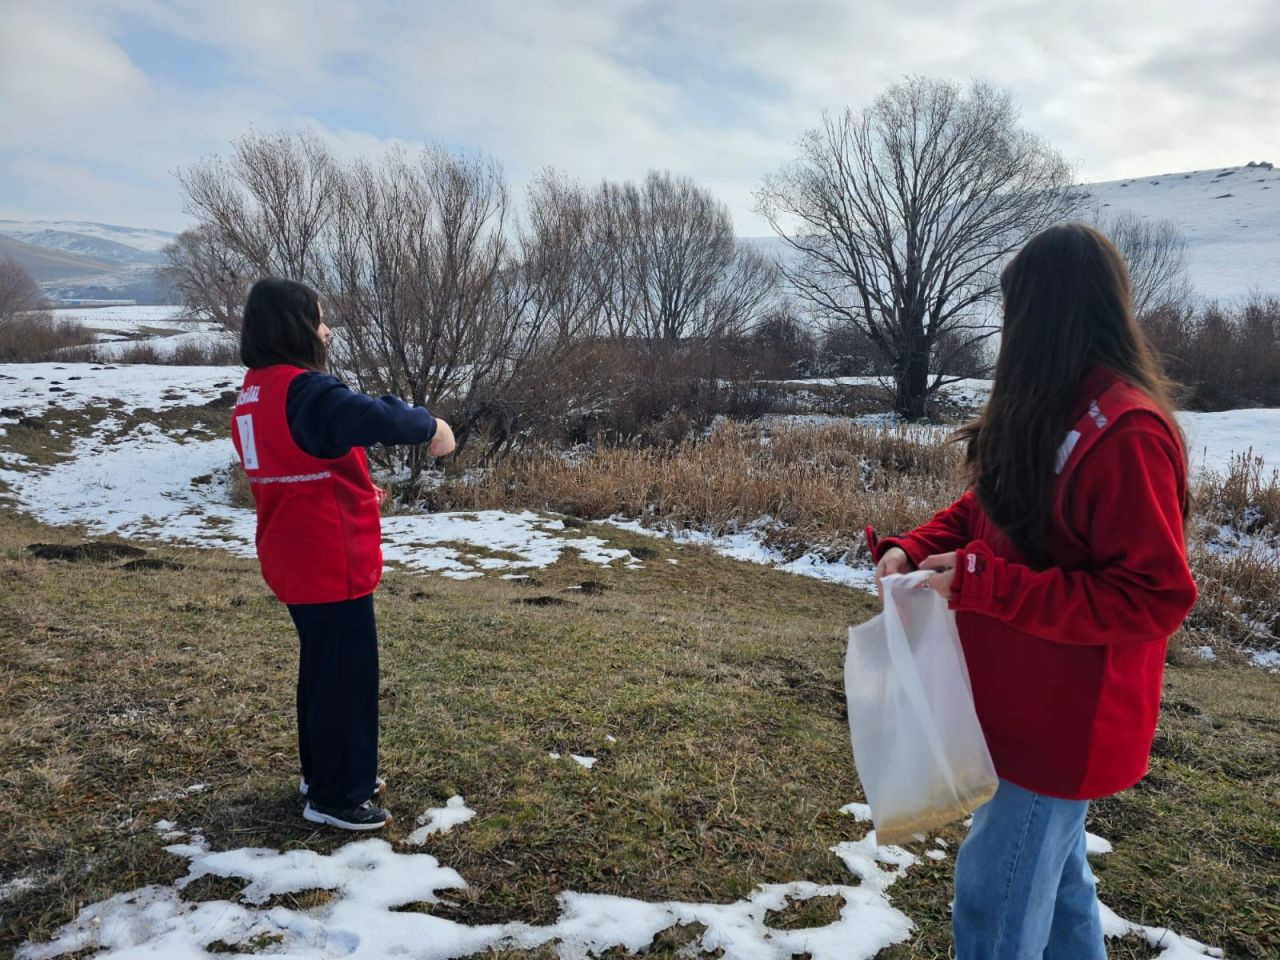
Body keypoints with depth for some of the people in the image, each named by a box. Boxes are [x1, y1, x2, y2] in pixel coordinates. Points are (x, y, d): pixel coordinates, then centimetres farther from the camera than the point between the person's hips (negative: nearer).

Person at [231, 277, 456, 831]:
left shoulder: (254, 396, 10)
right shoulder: (303, 391, -22)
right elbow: (373, 418, -36)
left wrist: (351, 490, 17)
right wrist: (429, 425, -18)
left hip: (295, 560, 10)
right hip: (329, 563, -10)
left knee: (323, 667, 22)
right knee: (347, 674, 3)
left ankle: (323, 773, 36)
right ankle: (335, 796, 15)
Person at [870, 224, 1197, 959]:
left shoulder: (1125, 434, -26)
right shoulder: (1046, 417, 5)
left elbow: (1154, 596, -26)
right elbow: (988, 508, 12)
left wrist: (984, 586, -28)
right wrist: (915, 549, -7)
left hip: (1064, 717, -9)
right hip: (1033, 700, 9)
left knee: (994, 901, 3)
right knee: (1052, 871, 25)